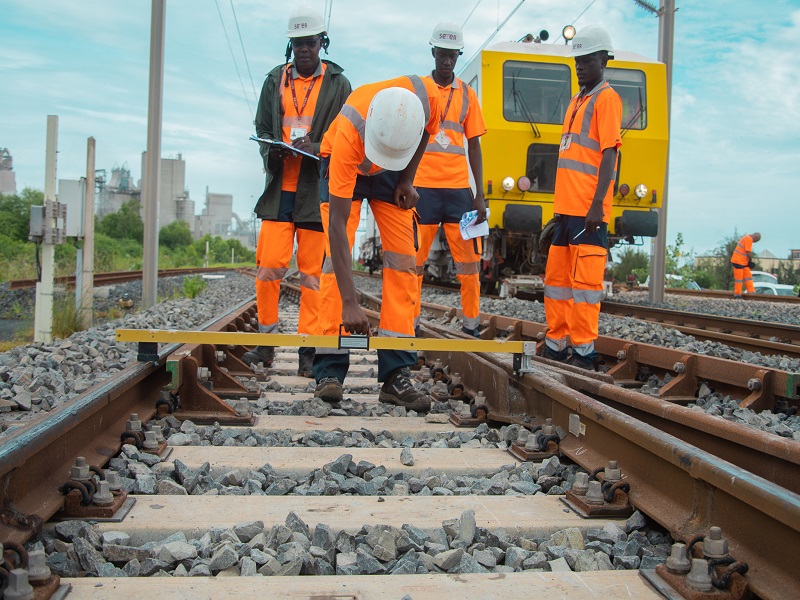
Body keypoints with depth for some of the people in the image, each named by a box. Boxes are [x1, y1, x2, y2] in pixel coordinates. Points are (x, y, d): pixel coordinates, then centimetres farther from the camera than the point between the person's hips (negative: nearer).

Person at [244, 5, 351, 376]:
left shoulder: (338, 84, 7)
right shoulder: (275, 80, 15)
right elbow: (262, 128, 16)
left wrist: (316, 149, -16)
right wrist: (271, 152, -6)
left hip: (317, 189, -2)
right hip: (280, 187, 2)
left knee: (313, 272, 0)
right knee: (268, 265, -3)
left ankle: (308, 348, 5)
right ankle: (266, 340, 10)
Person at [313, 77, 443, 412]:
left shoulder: (428, 95, -35)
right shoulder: (348, 135, -42)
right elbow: (336, 224, -42)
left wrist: (407, 180, -12)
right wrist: (349, 304, -46)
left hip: (392, 174, 3)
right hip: (344, 168, -3)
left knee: (403, 258, -8)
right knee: (337, 256, -17)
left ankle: (395, 375, -8)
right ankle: (329, 372, -12)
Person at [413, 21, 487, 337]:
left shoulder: (467, 95, 11)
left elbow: (474, 146, 12)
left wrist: (480, 195, 5)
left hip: (458, 188, 2)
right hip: (422, 188, -2)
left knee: (469, 259, 2)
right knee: (414, 259, 2)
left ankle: (471, 323, 12)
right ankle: (411, 321, 14)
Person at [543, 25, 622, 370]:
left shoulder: (606, 98, -4)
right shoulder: (576, 102, 21)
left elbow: (609, 153, -13)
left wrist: (597, 204, -22)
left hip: (588, 211, -9)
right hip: (567, 209, 9)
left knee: (584, 279, -7)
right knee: (556, 276, 10)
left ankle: (584, 352, -2)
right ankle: (556, 346, 18)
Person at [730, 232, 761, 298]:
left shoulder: (747, 237, 15)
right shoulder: (749, 239, -17)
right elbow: (749, 253, -20)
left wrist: (749, 262, 10)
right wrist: (750, 261, -5)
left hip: (744, 262, 10)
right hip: (738, 261, -10)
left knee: (748, 277, 9)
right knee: (739, 278, -4)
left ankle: (751, 292, 10)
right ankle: (737, 295, 2)